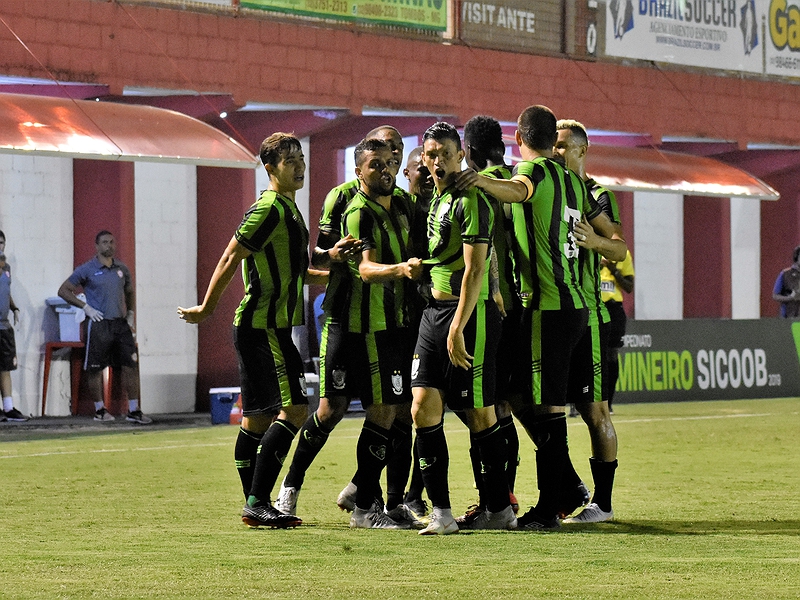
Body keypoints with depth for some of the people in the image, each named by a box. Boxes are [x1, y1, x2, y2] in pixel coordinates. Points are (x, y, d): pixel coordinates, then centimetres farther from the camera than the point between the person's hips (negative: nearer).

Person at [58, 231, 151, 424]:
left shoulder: (121, 269, 12)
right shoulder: (87, 270, -3)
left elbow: (129, 292, 28)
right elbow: (63, 290, 0)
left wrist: (130, 312, 13)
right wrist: (85, 307, -8)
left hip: (120, 323, 4)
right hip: (99, 324, -4)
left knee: (130, 365, -1)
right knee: (95, 369, 1)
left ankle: (134, 410, 3)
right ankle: (99, 410, 13)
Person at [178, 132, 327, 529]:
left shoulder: (287, 209, 17)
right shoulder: (269, 209, -14)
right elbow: (230, 258, -13)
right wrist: (207, 308, -10)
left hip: (268, 327, 10)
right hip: (264, 327, -10)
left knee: (258, 415, 10)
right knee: (293, 408, -14)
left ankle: (254, 505, 12)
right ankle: (257, 502, -15)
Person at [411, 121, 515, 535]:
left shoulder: (470, 201, -13)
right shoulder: (436, 198, 14)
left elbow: (474, 270, -18)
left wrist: (457, 329, -21)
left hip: (469, 313, -8)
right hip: (434, 310, 8)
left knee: (479, 414, -2)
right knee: (424, 407, -1)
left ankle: (500, 510, 9)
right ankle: (441, 512, 0)